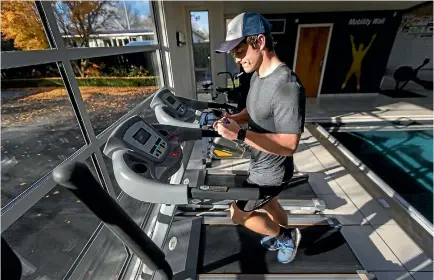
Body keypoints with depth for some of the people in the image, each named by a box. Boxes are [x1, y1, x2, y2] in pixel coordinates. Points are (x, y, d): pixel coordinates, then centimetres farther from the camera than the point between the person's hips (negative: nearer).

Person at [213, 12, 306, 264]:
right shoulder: (257, 76, 0)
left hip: (272, 171, -8)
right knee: (270, 206, 28)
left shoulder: (287, 86, -30)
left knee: (238, 213, 7)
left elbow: (289, 145, -29)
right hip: (261, 165, 9)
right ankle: (284, 237, 58)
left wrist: (240, 134, -35)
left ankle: (286, 236, 30)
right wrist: (233, 119, -7)